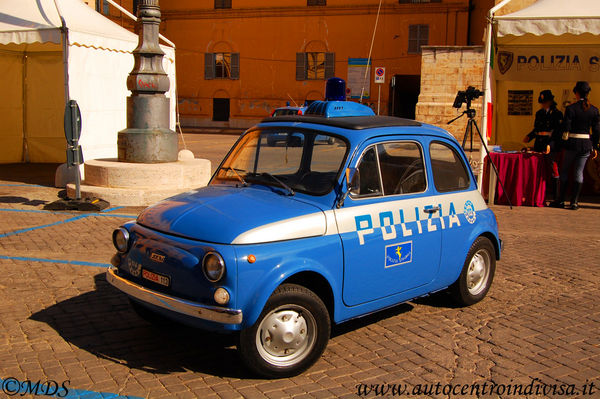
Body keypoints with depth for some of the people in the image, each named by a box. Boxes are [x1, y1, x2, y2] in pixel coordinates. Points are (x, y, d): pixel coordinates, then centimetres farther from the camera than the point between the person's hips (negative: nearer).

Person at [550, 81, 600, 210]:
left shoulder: (570, 108, -9)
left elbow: (565, 128, -10)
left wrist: (564, 143, 0)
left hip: (572, 143, -3)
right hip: (586, 144, 3)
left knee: (564, 170, 9)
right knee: (579, 172, 7)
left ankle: (561, 200, 12)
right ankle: (574, 201, 6)